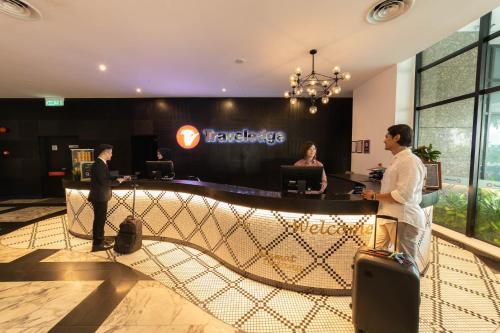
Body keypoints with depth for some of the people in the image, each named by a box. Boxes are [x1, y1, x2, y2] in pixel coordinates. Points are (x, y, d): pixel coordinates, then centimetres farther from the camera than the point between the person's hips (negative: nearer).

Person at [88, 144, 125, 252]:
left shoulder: (101, 163, 11)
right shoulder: (98, 164, -20)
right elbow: (104, 182, -25)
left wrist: (115, 180, 7)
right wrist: (117, 181, -14)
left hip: (101, 196, 10)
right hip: (99, 197, -10)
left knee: (100, 219, 18)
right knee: (99, 220, 0)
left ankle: (100, 240, 30)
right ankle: (97, 244, 11)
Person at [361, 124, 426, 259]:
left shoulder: (410, 161, -17)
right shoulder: (397, 160, 15)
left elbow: (403, 195, -25)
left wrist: (375, 196, -13)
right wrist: (375, 194, 4)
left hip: (403, 219, -9)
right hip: (387, 216, 9)